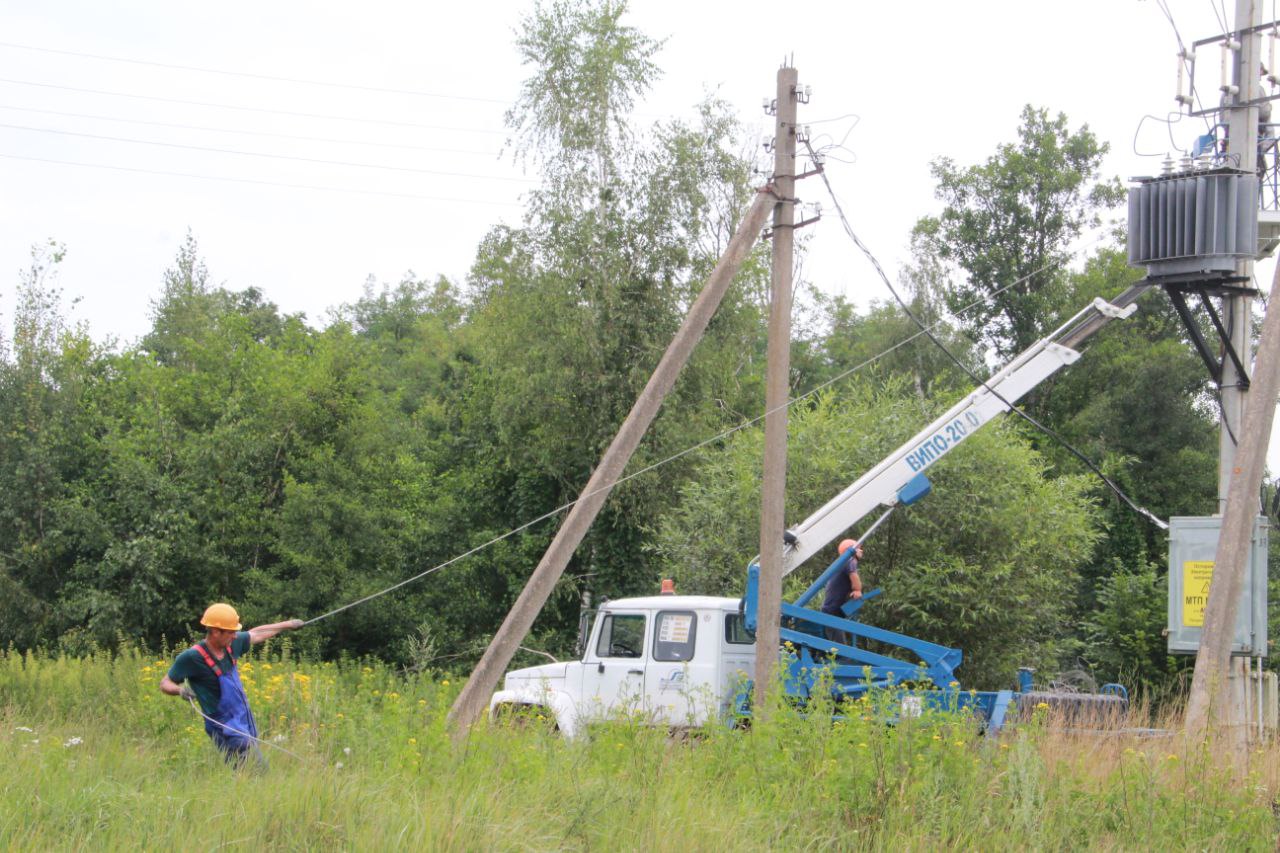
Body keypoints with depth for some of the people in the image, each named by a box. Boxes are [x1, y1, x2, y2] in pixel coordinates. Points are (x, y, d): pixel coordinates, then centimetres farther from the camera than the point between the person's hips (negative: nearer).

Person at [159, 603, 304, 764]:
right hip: (226, 730, -8)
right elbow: (165, 684, -9)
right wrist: (181, 690, -30)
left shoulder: (231, 645, 2)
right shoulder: (193, 657, -17)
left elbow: (256, 633, 20)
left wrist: (288, 624, 29)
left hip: (246, 723, 8)